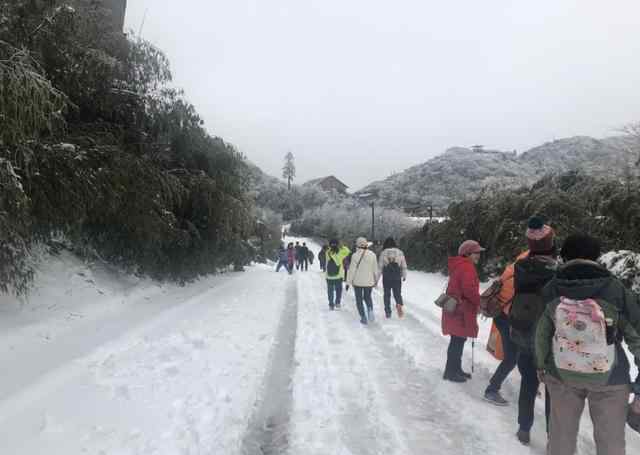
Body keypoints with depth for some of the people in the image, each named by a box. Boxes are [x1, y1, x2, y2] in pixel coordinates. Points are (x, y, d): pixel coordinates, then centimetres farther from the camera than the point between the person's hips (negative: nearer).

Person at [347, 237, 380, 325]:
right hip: (369, 281, 3)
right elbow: (375, 269, 2)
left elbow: (352, 270, -12)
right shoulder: (372, 255, -5)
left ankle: (363, 317, 11)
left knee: (359, 299, 13)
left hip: (357, 281, -3)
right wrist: (376, 280, 16)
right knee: (368, 297, 23)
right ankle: (370, 310, 0)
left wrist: (349, 281, -2)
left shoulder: (355, 255, -15)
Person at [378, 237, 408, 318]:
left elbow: (380, 266, -4)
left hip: (386, 277, -1)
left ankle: (388, 312, 15)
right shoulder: (400, 252, -1)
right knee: (397, 293, 12)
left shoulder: (383, 253, -5)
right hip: (397, 277, 1)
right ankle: (399, 304, -18)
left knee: (387, 294, 12)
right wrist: (404, 276, 17)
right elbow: (404, 266, 4)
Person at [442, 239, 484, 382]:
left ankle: (455, 369, 26)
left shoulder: (459, 266, 17)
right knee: (458, 341, -3)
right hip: (461, 311, -10)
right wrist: (479, 303, -9)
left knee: (458, 341, 16)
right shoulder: (467, 267, -16)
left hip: (457, 308, 10)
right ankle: (450, 372, 5)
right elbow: (469, 289, -25)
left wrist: (476, 303, 15)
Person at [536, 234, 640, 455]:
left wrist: (541, 366, 15)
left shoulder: (551, 290, -12)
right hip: (610, 379, -1)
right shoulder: (615, 289, -18)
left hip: (562, 375, 2)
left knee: (561, 434, 18)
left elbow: (542, 334, -2)